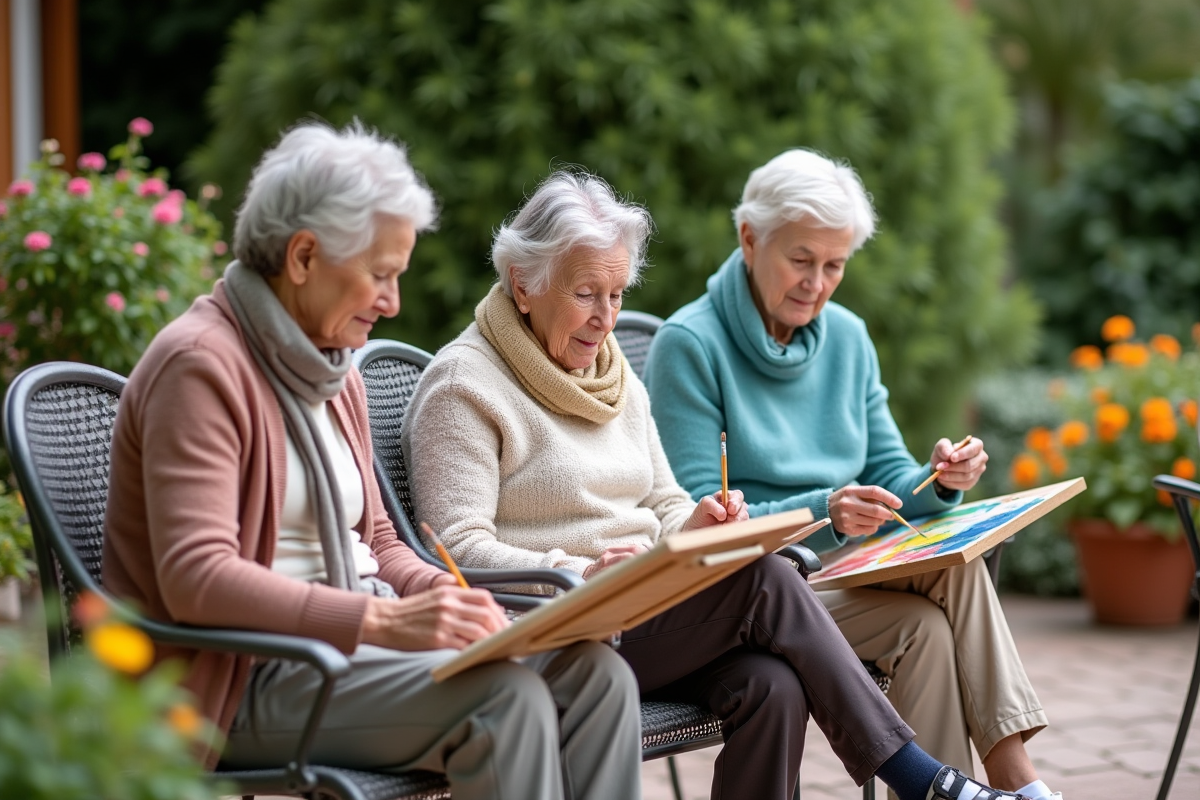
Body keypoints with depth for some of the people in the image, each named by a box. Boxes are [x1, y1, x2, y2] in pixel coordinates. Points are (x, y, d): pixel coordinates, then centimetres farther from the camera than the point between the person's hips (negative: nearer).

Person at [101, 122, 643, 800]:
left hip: (349, 638, 9)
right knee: (504, 696, -29)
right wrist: (384, 618, -30)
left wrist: (443, 595, -4)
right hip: (243, 680, -8)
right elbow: (195, 579, -23)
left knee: (597, 674, -15)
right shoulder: (199, 364, -13)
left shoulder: (335, 373, 16)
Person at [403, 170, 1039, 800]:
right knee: (765, 579, -24)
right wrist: (582, 572, -27)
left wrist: (693, 524, -2)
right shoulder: (463, 385, -5)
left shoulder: (616, 379, 20)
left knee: (770, 685, -26)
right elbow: (460, 550, -14)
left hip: (644, 616, 7)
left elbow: (663, 507, 23)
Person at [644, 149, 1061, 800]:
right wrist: (821, 513, -29)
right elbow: (698, 517, -15)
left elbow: (887, 481, 12)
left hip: (837, 572, 6)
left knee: (956, 566, -26)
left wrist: (939, 482, -12)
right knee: (923, 624, -29)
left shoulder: (846, 337, 10)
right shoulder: (690, 344, -10)